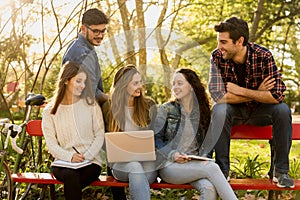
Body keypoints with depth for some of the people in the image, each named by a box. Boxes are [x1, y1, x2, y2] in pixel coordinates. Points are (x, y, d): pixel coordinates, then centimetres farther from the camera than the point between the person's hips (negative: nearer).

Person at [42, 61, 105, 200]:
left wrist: (87, 155, -12)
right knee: (71, 176, -35)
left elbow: (100, 135, 5)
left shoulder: (91, 105, 10)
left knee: (71, 183, -32)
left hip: (91, 162, 0)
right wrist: (69, 157, -17)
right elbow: (51, 143, 1)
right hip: (63, 163, 1)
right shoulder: (50, 111, 9)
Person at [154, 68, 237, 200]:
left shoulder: (203, 112, 14)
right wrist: (172, 154, -15)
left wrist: (205, 158, -3)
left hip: (194, 164, 3)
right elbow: (156, 139, 1)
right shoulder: (166, 109, 5)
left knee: (209, 188, -33)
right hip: (169, 165, -3)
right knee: (212, 168, -30)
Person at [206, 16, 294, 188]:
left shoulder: (263, 56, -19)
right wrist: (257, 93, -22)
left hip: (258, 111, 0)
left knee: (283, 110, -28)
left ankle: (281, 171, -13)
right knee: (219, 110, -32)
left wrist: (240, 91, -25)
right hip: (232, 111, 0)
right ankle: (222, 170, -20)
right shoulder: (217, 57, -17)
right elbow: (218, 96, -26)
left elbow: (277, 95, -26)